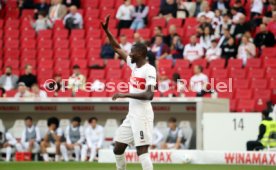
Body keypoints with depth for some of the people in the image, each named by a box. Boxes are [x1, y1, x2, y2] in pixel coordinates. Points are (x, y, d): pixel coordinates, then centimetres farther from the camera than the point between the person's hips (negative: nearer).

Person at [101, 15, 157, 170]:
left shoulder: (149, 70, -14)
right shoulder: (134, 65, 10)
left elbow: (149, 95, -23)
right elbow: (117, 48, 21)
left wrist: (126, 95, -22)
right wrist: (106, 31, 15)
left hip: (142, 115, -9)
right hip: (131, 115, 9)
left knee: (142, 151, -14)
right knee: (118, 149, 11)